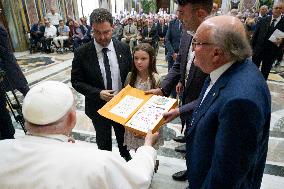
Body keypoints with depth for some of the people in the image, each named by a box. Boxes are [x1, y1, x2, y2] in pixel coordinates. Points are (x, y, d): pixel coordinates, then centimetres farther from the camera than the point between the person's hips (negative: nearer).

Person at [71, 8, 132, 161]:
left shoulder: (124, 48, -9)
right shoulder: (82, 53, -15)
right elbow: (76, 81, -10)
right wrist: (98, 93, -24)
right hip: (98, 106, -2)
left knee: (123, 136, 26)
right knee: (103, 141, 20)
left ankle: (125, 156, 57)